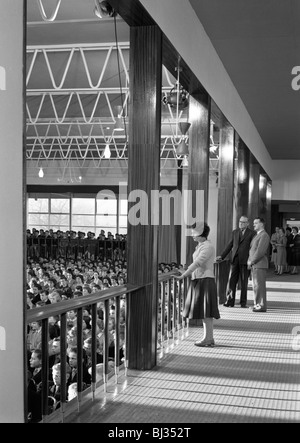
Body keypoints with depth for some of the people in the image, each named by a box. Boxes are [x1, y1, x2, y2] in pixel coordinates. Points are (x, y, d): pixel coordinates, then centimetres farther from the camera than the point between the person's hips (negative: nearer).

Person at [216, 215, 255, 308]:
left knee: (244, 282, 3)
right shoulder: (235, 232, 14)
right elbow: (230, 245, 16)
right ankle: (230, 301, 3)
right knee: (231, 280, -1)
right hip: (234, 260, 3)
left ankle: (243, 302, 11)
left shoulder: (251, 233, 1)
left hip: (245, 260, -3)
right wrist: (222, 256, 10)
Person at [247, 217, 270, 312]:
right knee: (255, 285, 10)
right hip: (254, 265, 9)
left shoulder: (264, 236, -10)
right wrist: (249, 261, 8)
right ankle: (257, 304, 16)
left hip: (260, 265, -9)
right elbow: (252, 249, 23)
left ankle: (262, 306, -5)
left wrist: (251, 261, -13)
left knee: (259, 285, -8)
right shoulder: (256, 236, 21)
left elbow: (260, 251, -18)